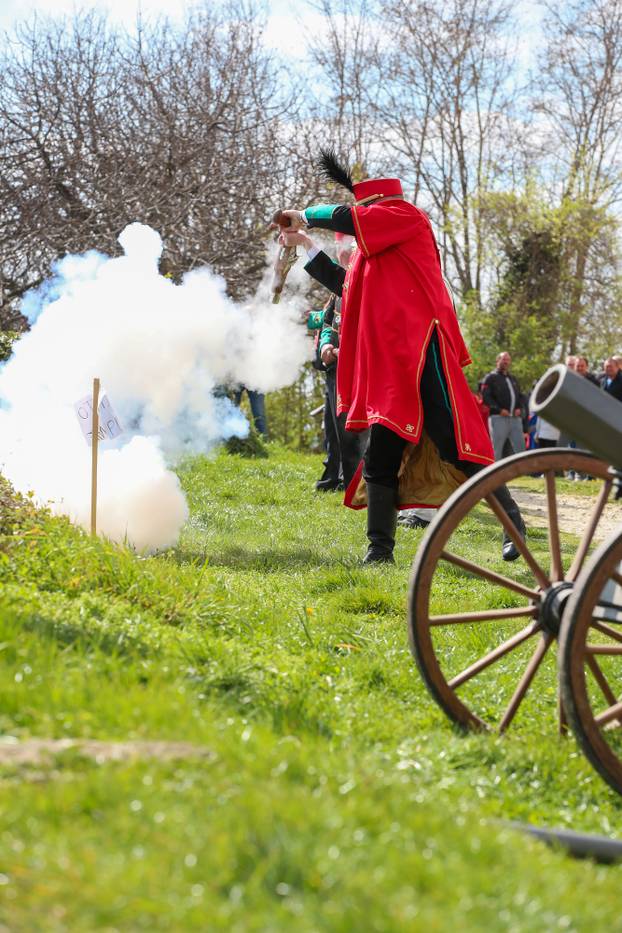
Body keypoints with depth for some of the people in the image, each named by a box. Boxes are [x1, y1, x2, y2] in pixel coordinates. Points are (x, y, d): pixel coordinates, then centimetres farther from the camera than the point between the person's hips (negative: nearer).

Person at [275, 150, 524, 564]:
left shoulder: (407, 215, 0)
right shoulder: (377, 249, 24)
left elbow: (346, 218, -11)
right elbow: (350, 287, 34)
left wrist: (306, 215, 8)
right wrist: (307, 247, 35)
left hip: (422, 355, -9)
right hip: (389, 363, 9)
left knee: (456, 444, -11)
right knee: (381, 458, 7)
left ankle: (513, 523, -3)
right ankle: (380, 549, 11)